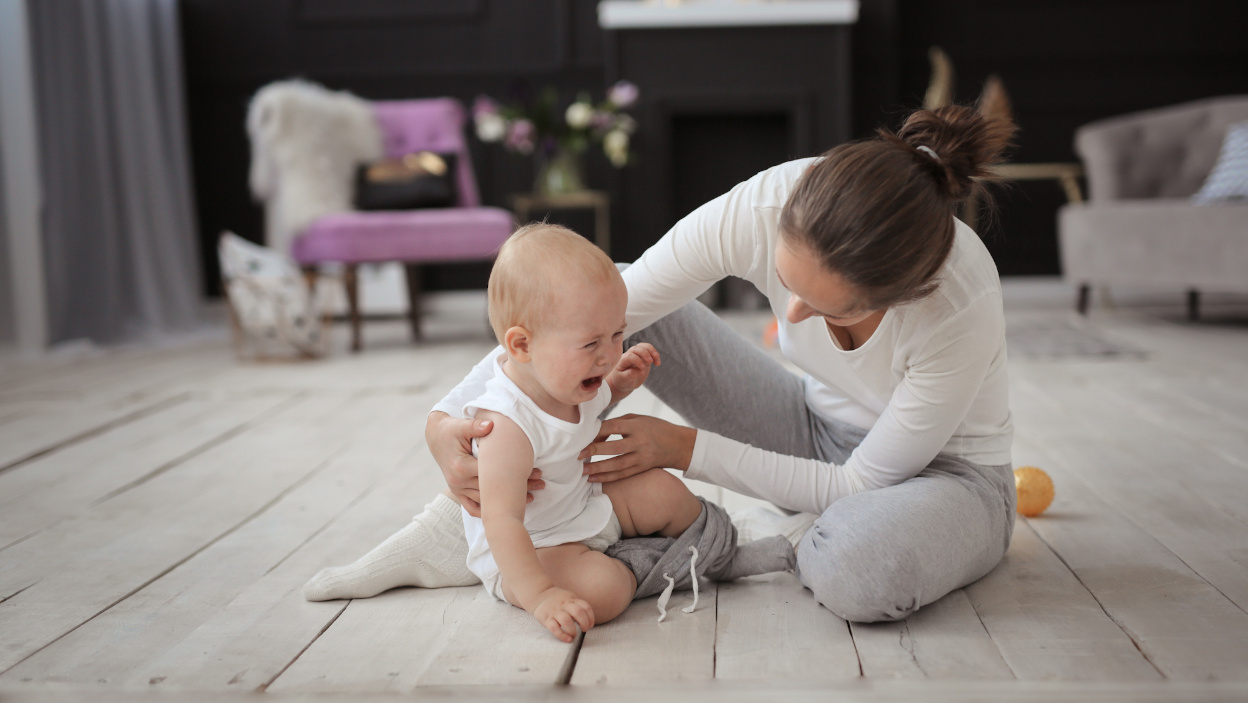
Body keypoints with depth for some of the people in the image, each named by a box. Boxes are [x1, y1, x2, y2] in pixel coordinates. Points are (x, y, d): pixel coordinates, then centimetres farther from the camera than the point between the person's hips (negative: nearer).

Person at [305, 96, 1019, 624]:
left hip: (945, 472, -3)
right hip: (820, 435, 3)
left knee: (858, 574, -42)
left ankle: (809, 543, -4)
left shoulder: (962, 309, -36)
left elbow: (868, 482, -23)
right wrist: (450, 420, -35)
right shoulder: (762, 208, -28)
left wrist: (685, 447, -28)